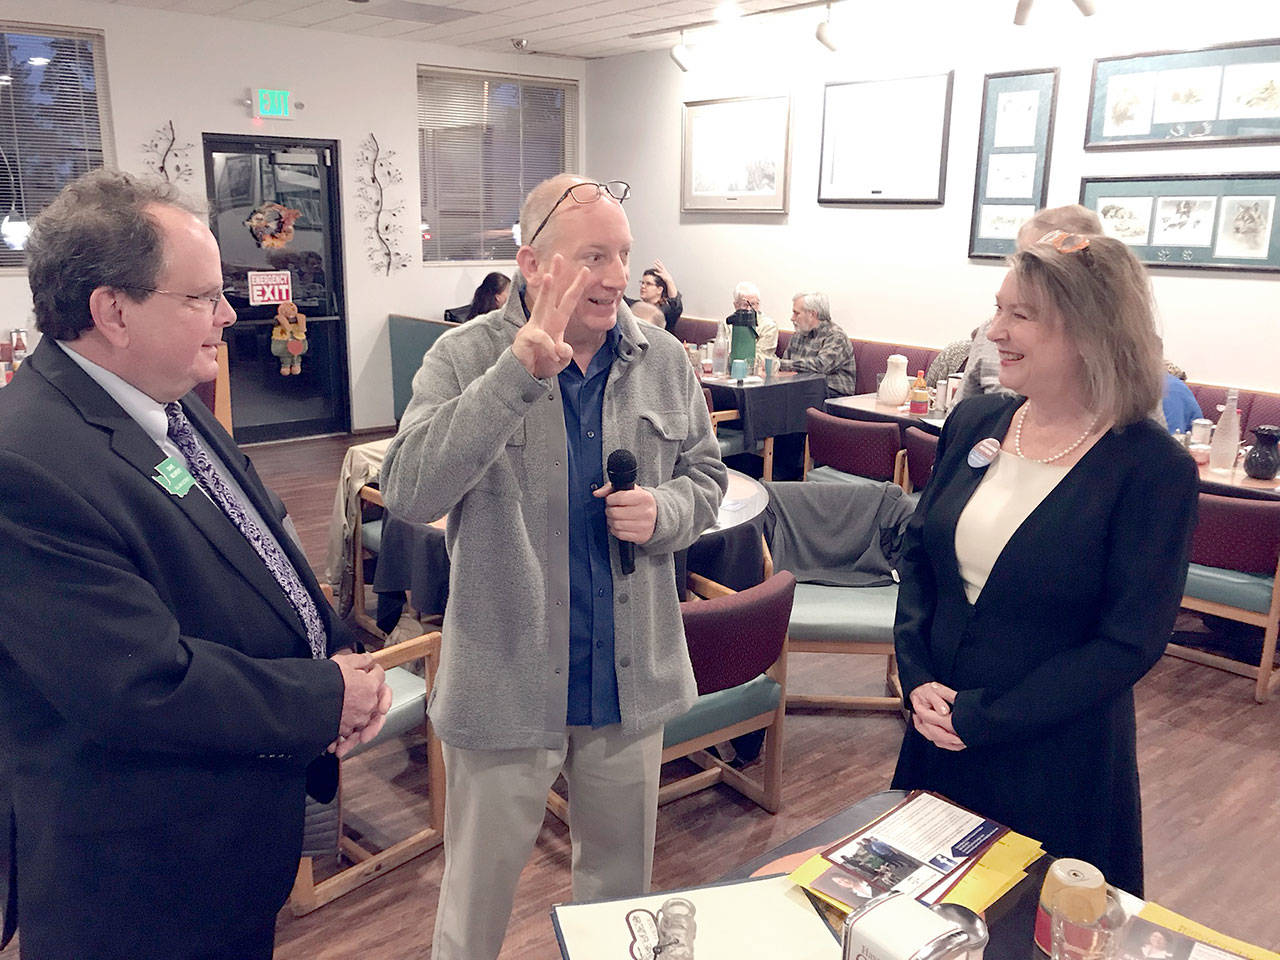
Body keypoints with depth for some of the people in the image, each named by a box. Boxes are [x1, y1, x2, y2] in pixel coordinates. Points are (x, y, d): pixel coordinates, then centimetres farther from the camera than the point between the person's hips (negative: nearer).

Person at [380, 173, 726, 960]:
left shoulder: (664, 361, -1)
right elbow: (409, 494, -26)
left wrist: (667, 511, -13)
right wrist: (517, 373, -33)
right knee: (479, 887, 17)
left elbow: (706, 476, 10)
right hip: (505, 679, -3)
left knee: (622, 874, 24)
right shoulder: (466, 357, -12)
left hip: (633, 677, 4)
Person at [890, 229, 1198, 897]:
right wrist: (918, 678, -9)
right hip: (938, 733, 5)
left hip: (1056, 761, -4)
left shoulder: (1154, 468, -17)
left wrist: (980, 719, -18)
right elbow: (918, 553, 4)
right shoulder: (973, 423, -2)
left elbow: (1129, 645, -18)